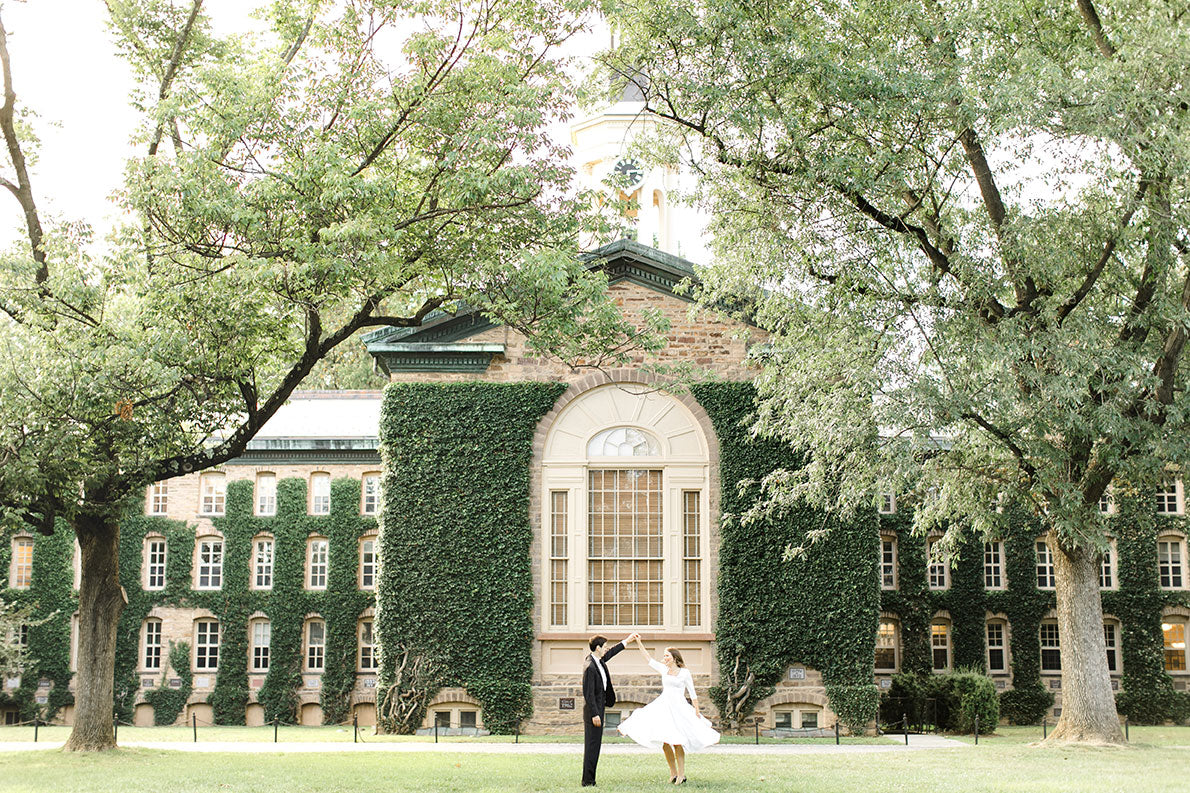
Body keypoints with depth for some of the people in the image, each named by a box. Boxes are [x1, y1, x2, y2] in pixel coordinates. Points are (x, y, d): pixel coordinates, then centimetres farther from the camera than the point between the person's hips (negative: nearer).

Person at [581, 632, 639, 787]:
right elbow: (588, 693, -21)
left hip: (598, 709, 10)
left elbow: (611, 652, 29)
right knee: (592, 744, -7)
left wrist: (627, 640, 36)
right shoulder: (590, 667, -20)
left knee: (595, 745, 10)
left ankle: (589, 779, 14)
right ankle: (587, 781, -4)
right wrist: (594, 714, -21)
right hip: (593, 710, -10)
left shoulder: (599, 661, 8)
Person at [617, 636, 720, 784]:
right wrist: (639, 643, 13)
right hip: (663, 706, 5)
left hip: (679, 708, -5)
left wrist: (697, 712, -2)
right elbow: (649, 660, 17)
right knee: (664, 742, 1)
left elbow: (692, 693, 1)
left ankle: (681, 774, -1)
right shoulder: (664, 670, 11)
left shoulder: (684, 672, -1)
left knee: (677, 742, -8)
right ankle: (673, 773, 12)